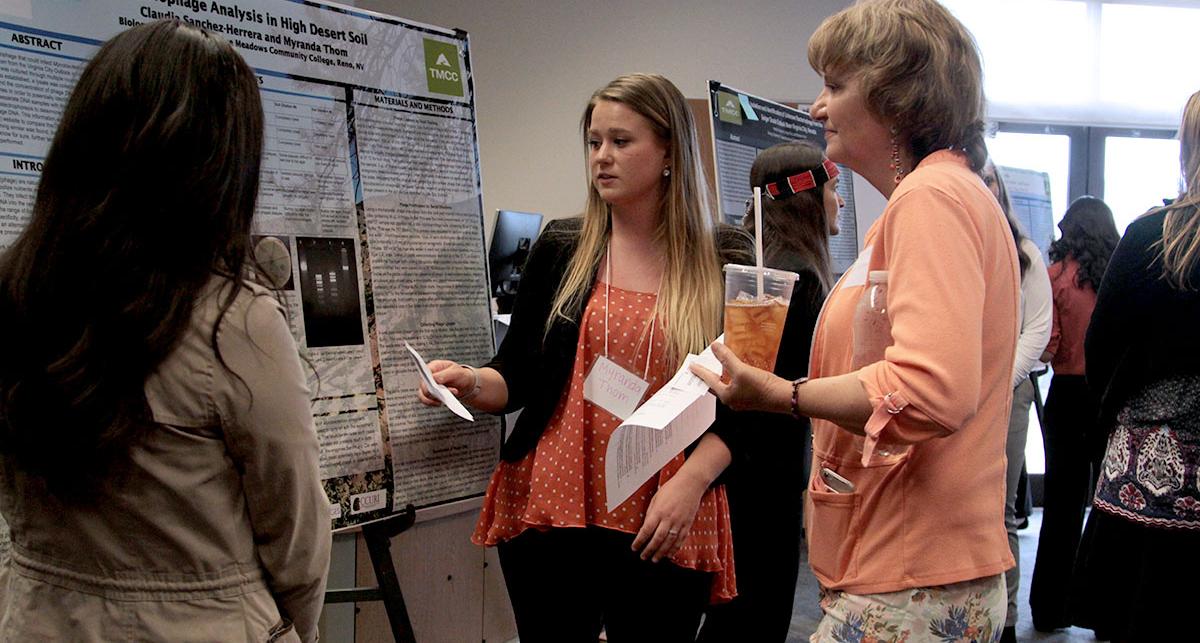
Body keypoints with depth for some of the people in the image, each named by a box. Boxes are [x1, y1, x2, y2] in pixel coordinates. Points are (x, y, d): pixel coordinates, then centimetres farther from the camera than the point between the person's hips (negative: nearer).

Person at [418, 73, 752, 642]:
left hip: (666, 530, -1)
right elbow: (517, 377, 7)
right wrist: (471, 383, -13)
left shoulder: (725, 260, 1)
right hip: (551, 509, 1)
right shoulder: (561, 248, 6)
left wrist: (691, 480, -13)